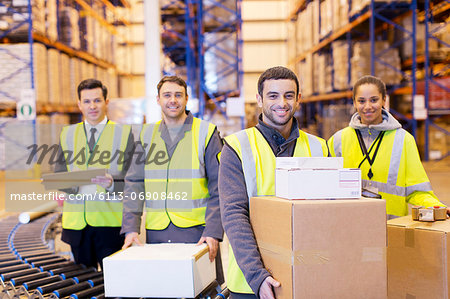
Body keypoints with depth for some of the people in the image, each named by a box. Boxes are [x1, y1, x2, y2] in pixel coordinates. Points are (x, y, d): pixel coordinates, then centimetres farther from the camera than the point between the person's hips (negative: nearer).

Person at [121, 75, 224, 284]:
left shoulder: (206, 132, -1)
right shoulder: (146, 135, 9)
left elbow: (218, 188, -4)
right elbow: (134, 183, 7)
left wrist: (213, 232, -13)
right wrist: (131, 227, -5)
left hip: (197, 230, -3)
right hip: (156, 232, 3)